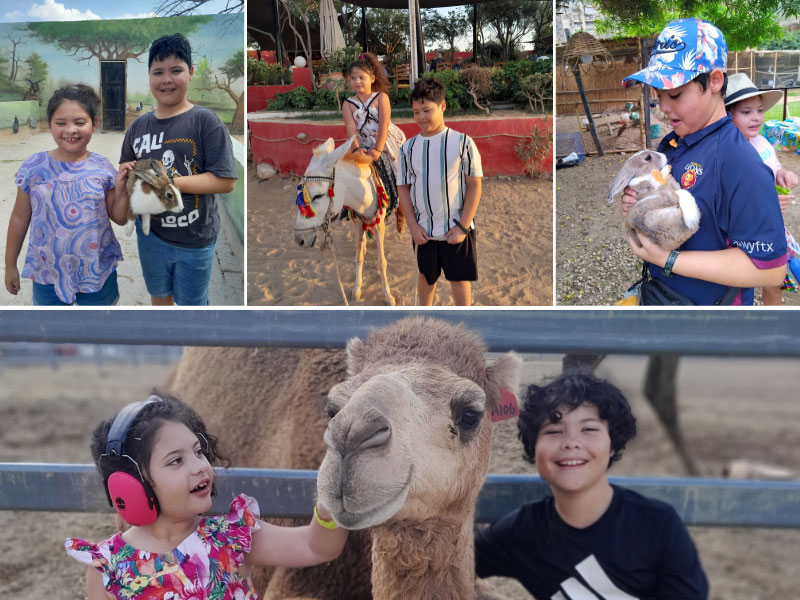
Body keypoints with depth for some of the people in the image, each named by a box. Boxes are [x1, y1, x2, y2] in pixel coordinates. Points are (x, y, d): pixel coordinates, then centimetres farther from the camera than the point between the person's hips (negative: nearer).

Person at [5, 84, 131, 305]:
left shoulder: (102, 169, -6)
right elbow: (20, 218, 3)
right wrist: (10, 264, 8)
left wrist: (121, 189, -16)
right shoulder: (34, 167, -7)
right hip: (48, 274, 0)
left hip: (98, 272, 0)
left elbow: (119, 218, 2)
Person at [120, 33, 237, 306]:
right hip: (151, 232, 5)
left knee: (191, 302, 14)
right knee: (158, 294, 25)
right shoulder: (139, 126, 2)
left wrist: (170, 182, -24)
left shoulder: (205, 121, -14)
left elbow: (225, 180, -19)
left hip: (195, 240, -5)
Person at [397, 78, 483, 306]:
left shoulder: (462, 142, -10)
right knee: (426, 276, 19)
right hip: (424, 230, 3)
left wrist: (463, 226, -13)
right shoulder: (409, 147, -1)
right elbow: (403, 187, 3)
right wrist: (413, 226, -6)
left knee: (460, 278, 5)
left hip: (456, 229, -3)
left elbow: (475, 186, -9)